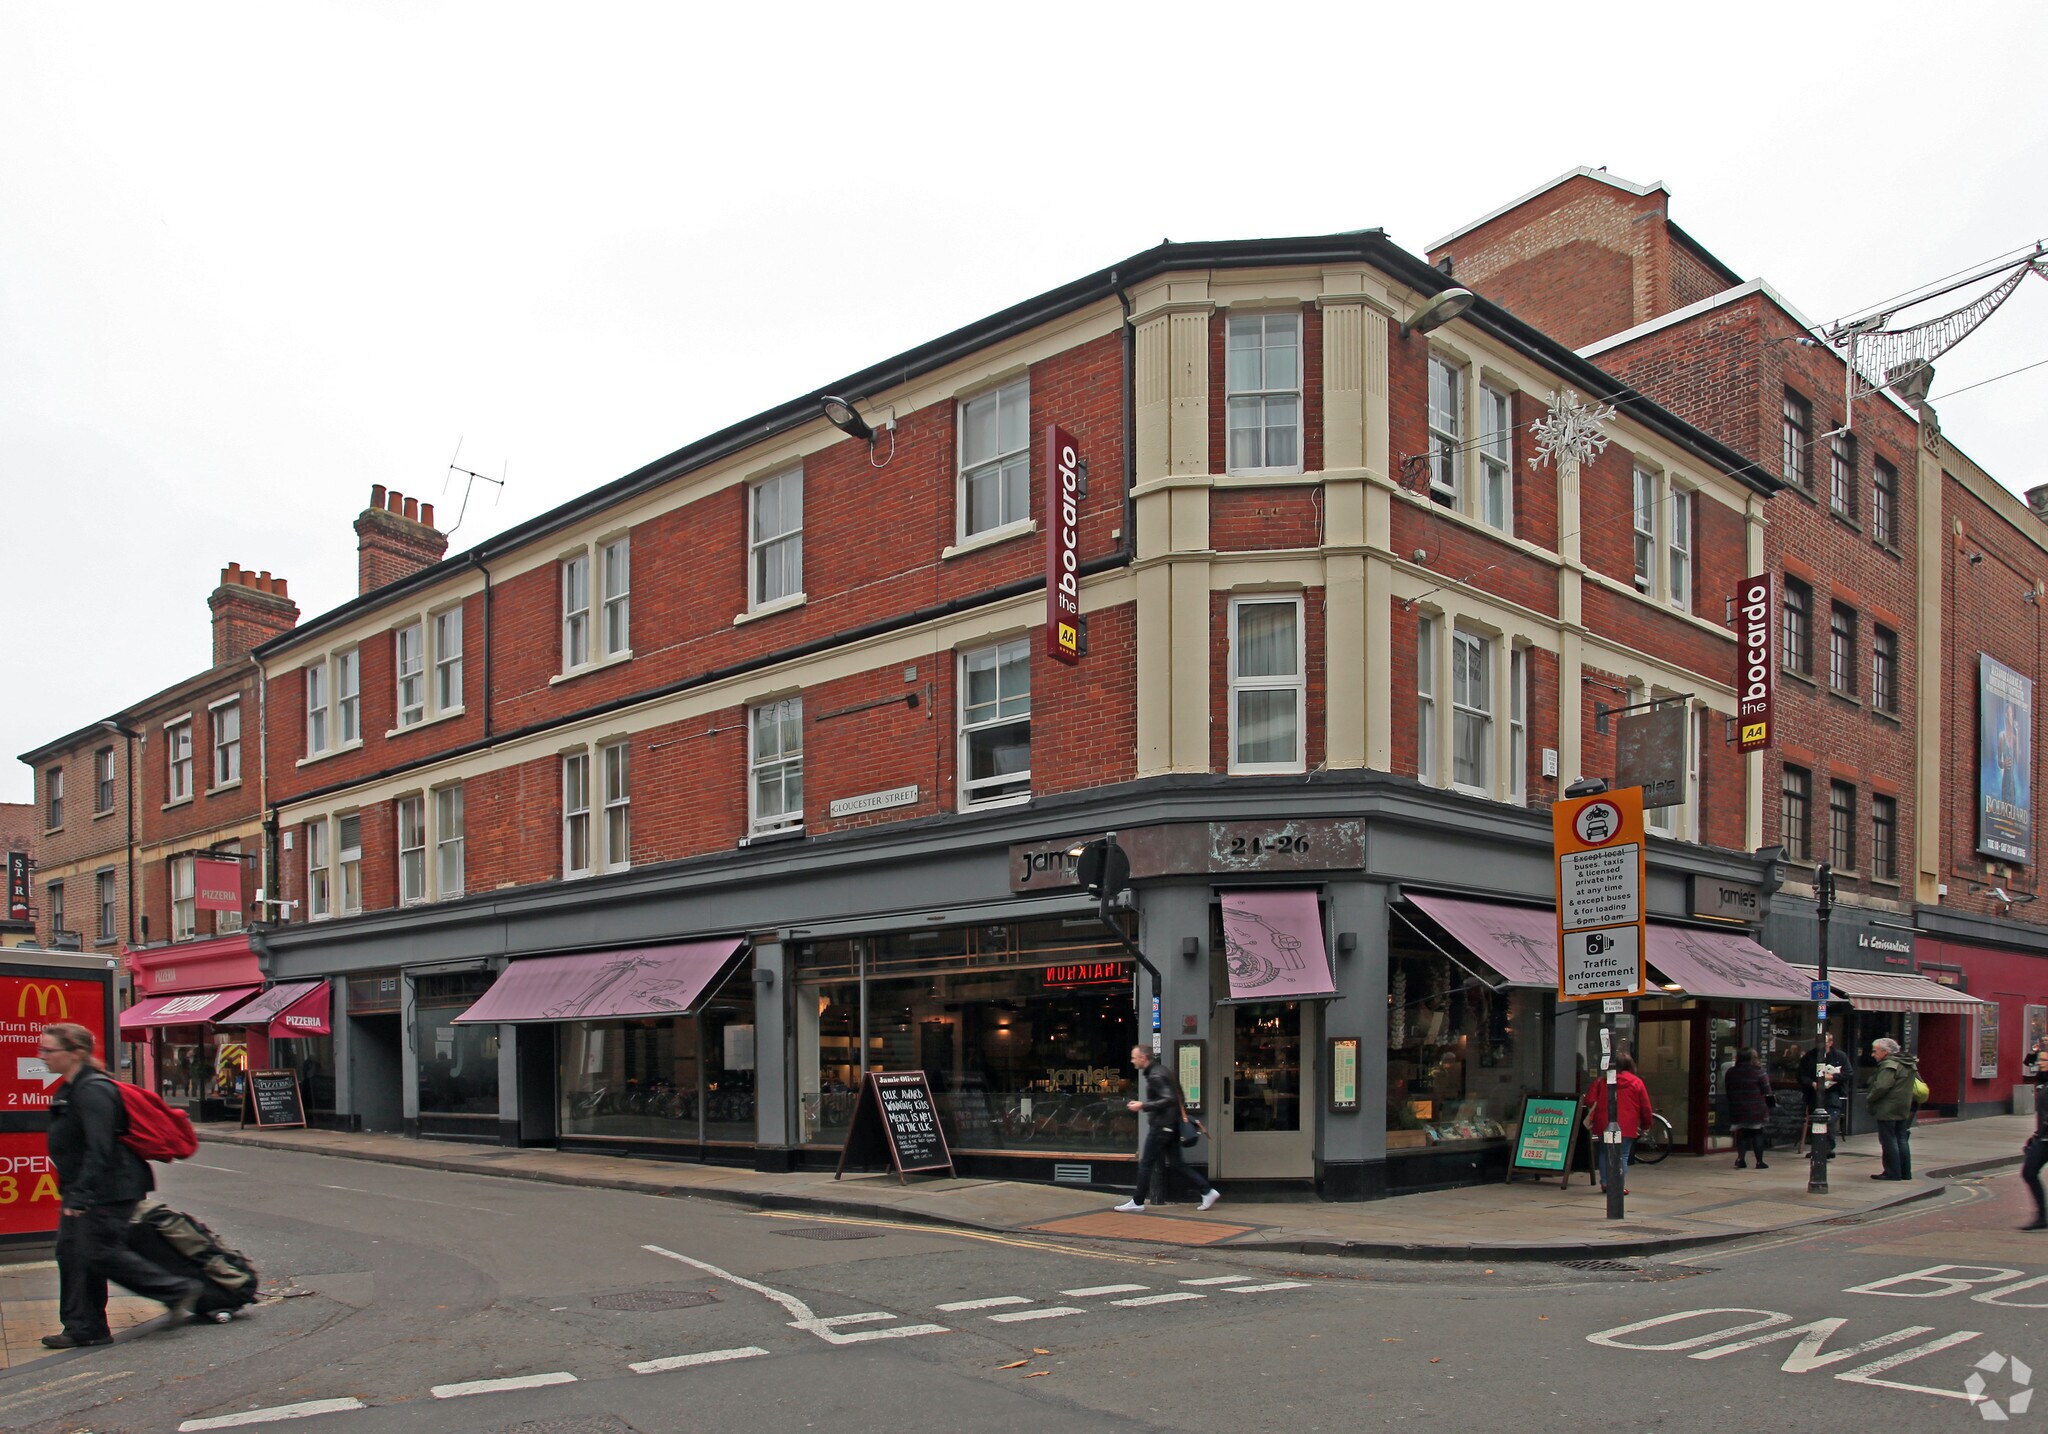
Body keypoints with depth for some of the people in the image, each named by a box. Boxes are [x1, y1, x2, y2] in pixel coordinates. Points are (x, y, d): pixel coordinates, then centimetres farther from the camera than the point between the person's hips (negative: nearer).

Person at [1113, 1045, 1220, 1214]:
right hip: (1173, 1125, 10)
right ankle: (1208, 1191, 8)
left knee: (1146, 1164, 0)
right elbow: (1177, 1097, 19)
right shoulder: (1162, 1070, 14)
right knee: (1175, 1163, 11)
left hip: (1161, 1126, -10)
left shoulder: (1155, 1076, -16)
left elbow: (1168, 1100, -25)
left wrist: (1143, 1106, -22)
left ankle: (1137, 1202, 6)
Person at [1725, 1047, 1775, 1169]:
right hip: (1756, 1111, -3)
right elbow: (1766, 1091, -7)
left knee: (1742, 1134, 11)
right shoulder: (1758, 1072, -11)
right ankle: (1759, 1161, 11)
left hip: (1737, 1110, 4)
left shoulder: (1731, 1072, 4)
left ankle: (1740, 1158, -4)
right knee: (1757, 1134, 7)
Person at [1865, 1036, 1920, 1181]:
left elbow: (1881, 1087, -26)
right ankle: (1905, 1172, 18)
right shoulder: (1908, 1065, 14)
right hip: (1904, 1109, 10)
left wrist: (1868, 1099, -11)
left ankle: (1892, 1172, -2)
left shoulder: (1889, 1065, -17)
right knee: (1902, 1140, 14)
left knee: (1889, 1141, -4)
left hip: (1888, 1110, -10)